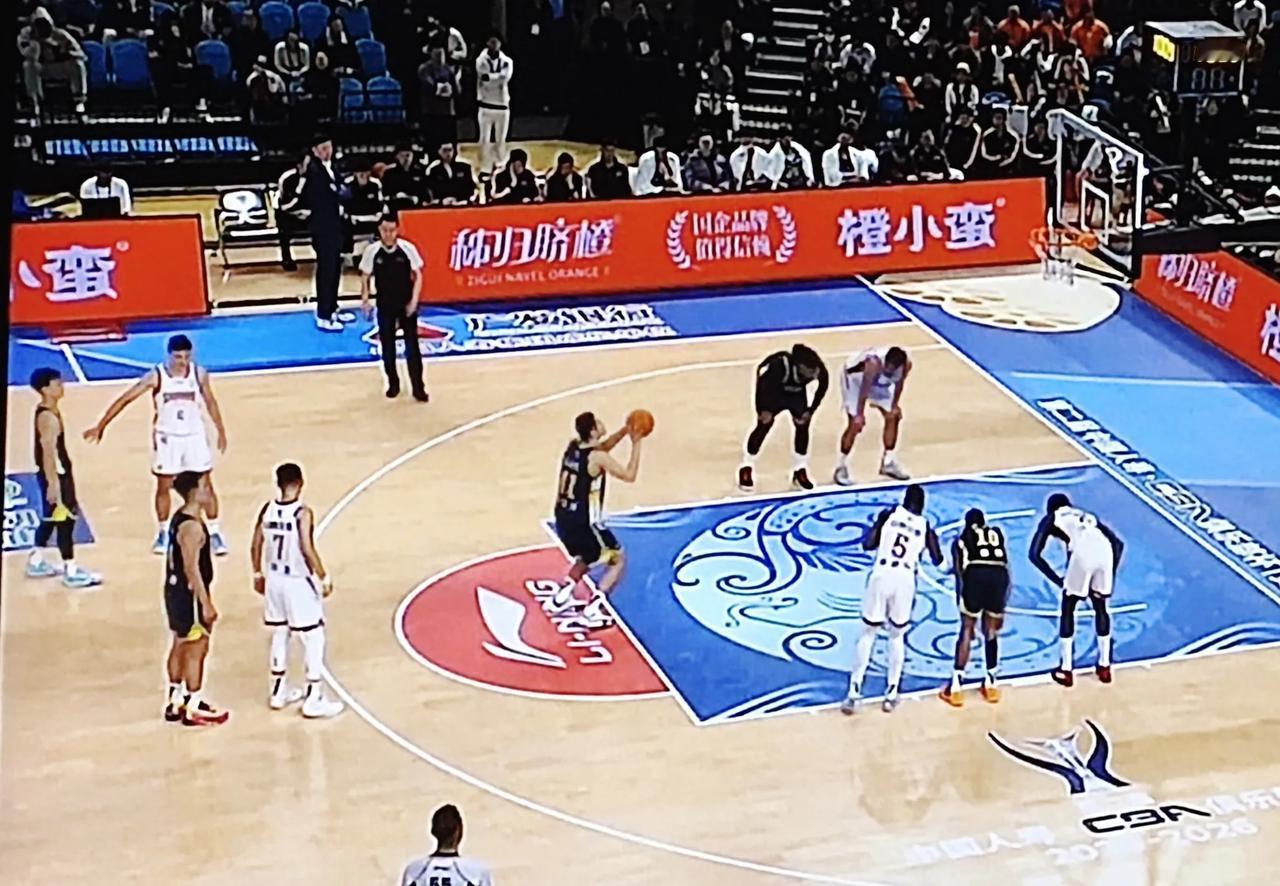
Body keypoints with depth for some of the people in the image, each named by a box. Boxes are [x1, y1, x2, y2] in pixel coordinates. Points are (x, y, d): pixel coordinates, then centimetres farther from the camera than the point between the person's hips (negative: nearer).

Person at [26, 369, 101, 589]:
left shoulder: (48, 411, 8)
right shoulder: (48, 417, -24)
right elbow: (48, 452, -26)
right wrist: (52, 483, -26)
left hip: (57, 473, 10)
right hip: (55, 475, -10)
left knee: (50, 518, 19)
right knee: (65, 520, -4)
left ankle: (36, 563, 30)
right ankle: (71, 572, 2)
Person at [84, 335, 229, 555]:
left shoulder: (199, 374, -10)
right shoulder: (155, 376, -16)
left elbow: (210, 403, 6)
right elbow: (125, 399, -12)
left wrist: (221, 432, 11)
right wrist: (101, 426, -13)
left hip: (195, 436, 1)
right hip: (167, 438, -1)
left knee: (206, 485, 3)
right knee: (163, 487, 8)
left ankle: (215, 532, 14)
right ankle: (163, 533, 24)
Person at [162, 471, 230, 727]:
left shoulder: (180, 517, 6)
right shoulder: (192, 526, -24)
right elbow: (192, 568, -25)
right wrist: (206, 603, -21)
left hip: (176, 590, 10)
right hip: (189, 593, -10)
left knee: (180, 646, 19)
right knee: (196, 649, 2)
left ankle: (175, 702, 30)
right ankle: (193, 710, 11)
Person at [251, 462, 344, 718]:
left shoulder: (267, 509, -3)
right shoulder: (302, 513, -20)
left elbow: (256, 546, 3)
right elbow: (307, 550, -24)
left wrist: (258, 574, 17)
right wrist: (324, 577, -12)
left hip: (274, 580, 6)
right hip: (298, 582, -6)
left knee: (279, 635, 20)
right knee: (313, 639, 4)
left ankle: (279, 691, 30)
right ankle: (314, 700, 7)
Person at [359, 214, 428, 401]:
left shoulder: (408, 248, -13)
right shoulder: (372, 251, -10)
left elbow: (417, 275, -4)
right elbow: (365, 277, 3)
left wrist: (414, 300, -12)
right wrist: (365, 299, -9)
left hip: (406, 304, -1)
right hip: (385, 305, 1)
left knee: (412, 347, -1)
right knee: (387, 347, 9)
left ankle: (418, 388, 6)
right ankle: (393, 384, 25)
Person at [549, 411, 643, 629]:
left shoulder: (572, 446, 5)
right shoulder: (597, 458, -18)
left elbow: (602, 446, 24)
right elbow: (629, 476, -11)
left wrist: (625, 431, 12)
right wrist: (636, 443, -5)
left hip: (563, 519, 8)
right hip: (583, 522, -8)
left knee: (588, 558, 34)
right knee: (618, 560, 10)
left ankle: (563, 596, 25)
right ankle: (593, 609, -3)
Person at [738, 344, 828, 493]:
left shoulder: (819, 369, -32)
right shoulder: (781, 366, -44)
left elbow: (823, 386, -9)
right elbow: (762, 383, -29)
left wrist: (811, 409, -8)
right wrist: (763, 409, -19)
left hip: (796, 391, 4)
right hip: (772, 390, -4)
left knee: (803, 423, -3)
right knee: (764, 424, -7)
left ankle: (800, 470, 12)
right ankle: (746, 468, 10)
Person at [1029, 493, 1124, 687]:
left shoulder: (1050, 519, 27)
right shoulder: (1087, 516, 38)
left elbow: (1035, 554, 15)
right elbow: (1118, 543, 31)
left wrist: (1058, 580, 19)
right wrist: (1111, 573, 29)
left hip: (1083, 553, -4)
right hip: (1105, 551, 4)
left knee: (1068, 609, 17)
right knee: (1101, 607, 26)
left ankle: (1066, 670, 19)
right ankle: (1104, 666, 32)